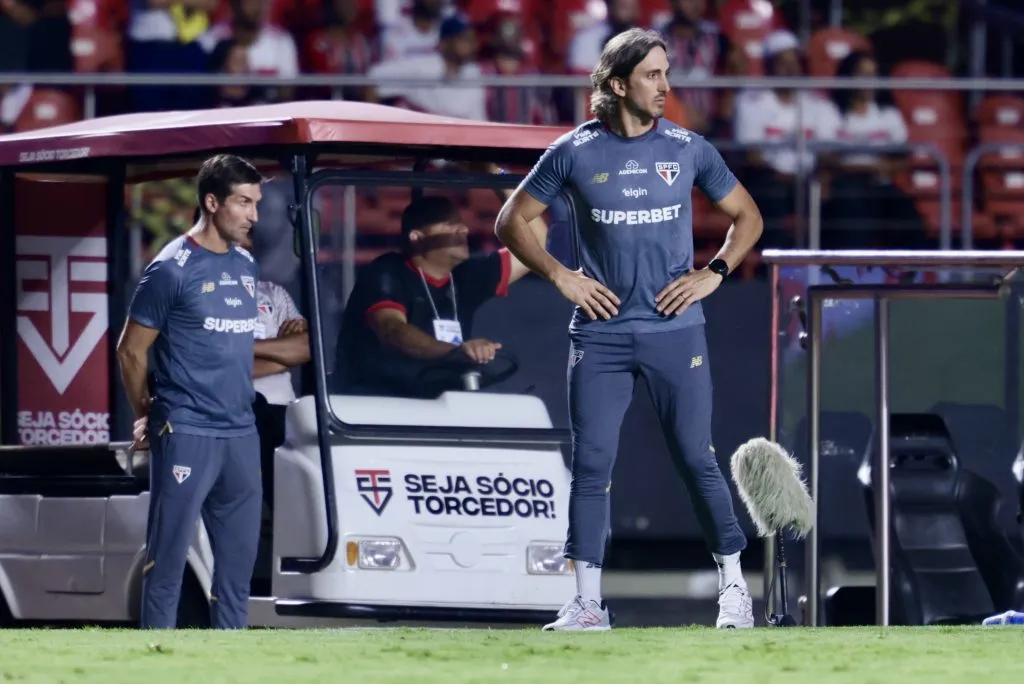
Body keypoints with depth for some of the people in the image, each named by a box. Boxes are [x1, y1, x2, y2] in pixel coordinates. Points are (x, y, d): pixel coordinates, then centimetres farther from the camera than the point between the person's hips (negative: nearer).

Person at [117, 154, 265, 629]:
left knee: (238, 560, 9)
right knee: (168, 560, -4)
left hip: (241, 434, 7)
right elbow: (131, 351, -2)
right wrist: (147, 417, 7)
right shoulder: (172, 269, -8)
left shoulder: (246, 268, 13)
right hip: (186, 435, -7)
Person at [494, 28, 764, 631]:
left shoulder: (689, 149, 3)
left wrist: (713, 274, 0)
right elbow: (512, 221, 8)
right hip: (602, 333, 0)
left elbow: (747, 217, 14)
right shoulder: (575, 152, 0)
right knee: (592, 465, -2)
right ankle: (588, 603, 2)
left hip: (675, 329, 0)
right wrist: (560, 276, -3)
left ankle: (734, 587, 10)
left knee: (699, 460, 0)